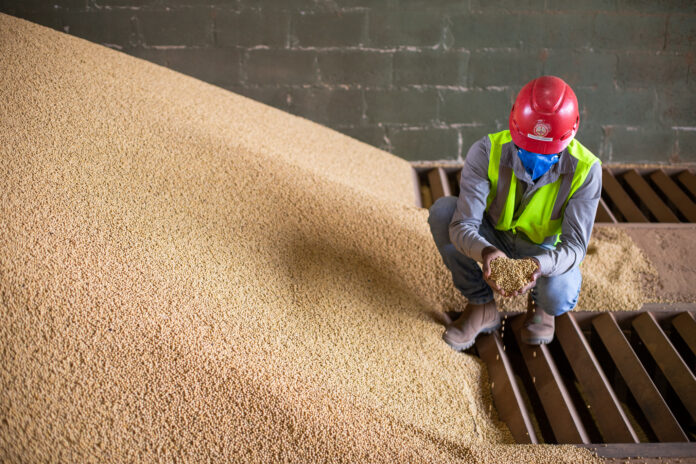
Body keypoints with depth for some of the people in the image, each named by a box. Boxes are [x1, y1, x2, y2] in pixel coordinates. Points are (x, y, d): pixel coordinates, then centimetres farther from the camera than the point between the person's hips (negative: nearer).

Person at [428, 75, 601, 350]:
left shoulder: (584, 170, -26)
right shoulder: (487, 152, -27)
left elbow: (575, 245, -26)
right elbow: (462, 225, -32)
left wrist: (540, 265, -49)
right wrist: (485, 253, -55)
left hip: (546, 251, -1)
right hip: (493, 242, 2)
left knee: (559, 297, -35)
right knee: (443, 210, -27)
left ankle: (542, 306, 8)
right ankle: (482, 307, -9)